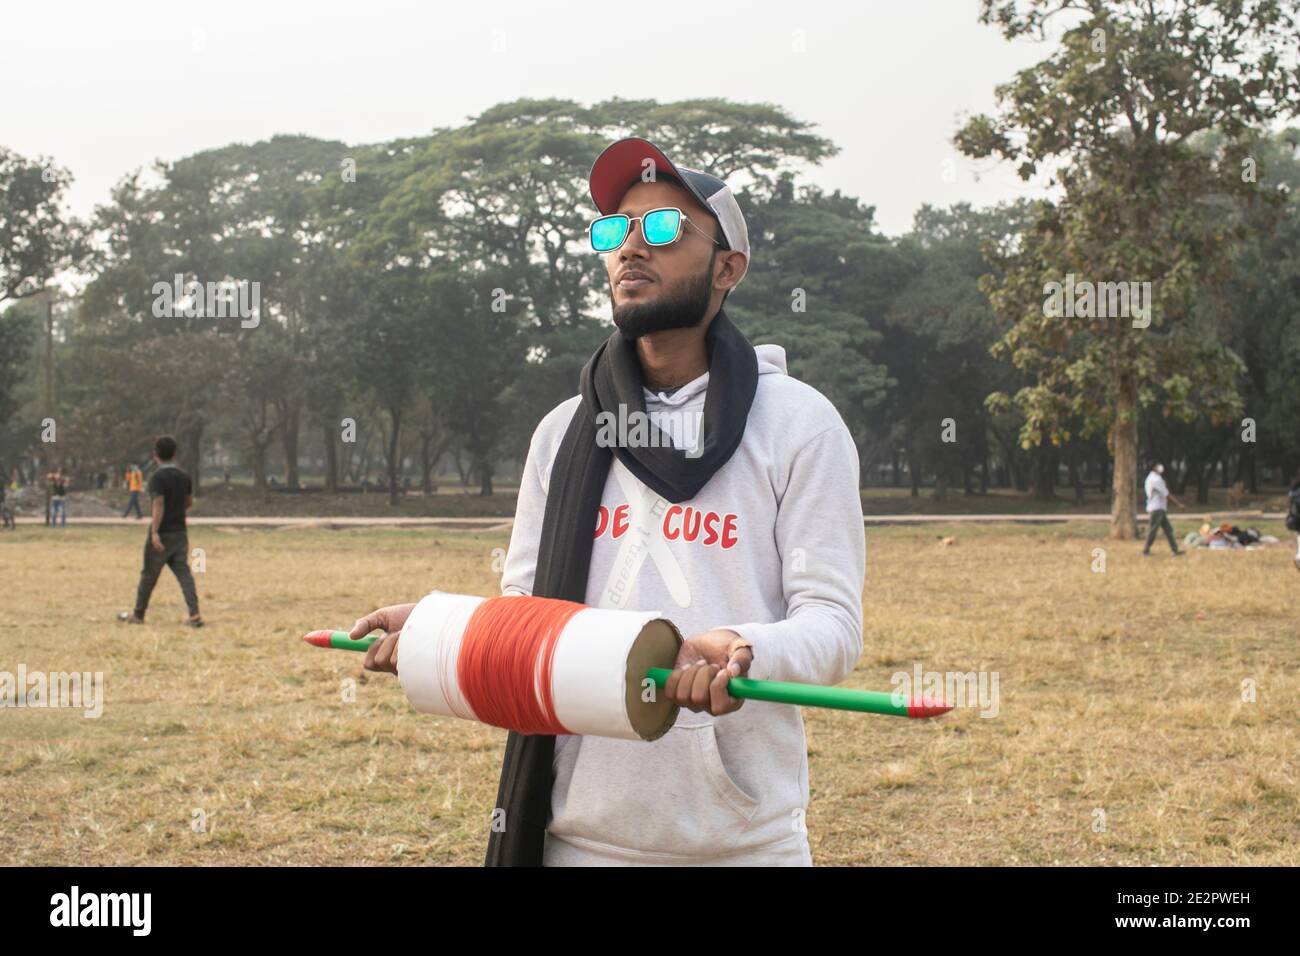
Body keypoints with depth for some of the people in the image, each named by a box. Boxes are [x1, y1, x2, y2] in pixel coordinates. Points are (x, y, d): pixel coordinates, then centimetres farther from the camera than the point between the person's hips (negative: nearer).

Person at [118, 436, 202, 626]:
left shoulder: (157, 478, -13)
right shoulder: (184, 477, 7)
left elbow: (158, 505, -22)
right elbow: (189, 502, 18)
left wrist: (154, 532, -26)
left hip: (162, 534, -5)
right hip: (180, 532, 5)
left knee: (149, 575, 7)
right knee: (184, 573, 1)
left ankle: (138, 614, 20)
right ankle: (194, 614, -10)